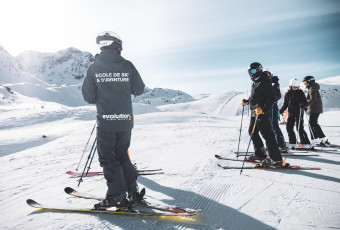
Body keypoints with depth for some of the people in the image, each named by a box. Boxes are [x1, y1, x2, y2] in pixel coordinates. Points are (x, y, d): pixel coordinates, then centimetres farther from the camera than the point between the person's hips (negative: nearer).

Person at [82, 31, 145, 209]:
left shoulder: (94, 68, -4)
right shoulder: (127, 66, -2)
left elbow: (88, 96, -1)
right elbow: (139, 89, 6)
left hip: (105, 121, -2)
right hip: (126, 120, 3)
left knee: (107, 158, 8)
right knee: (122, 155, 18)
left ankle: (117, 196, 8)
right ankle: (132, 190, 20)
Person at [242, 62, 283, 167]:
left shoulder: (264, 82, -11)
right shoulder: (255, 83, 18)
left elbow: (270, 98, -19)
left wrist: (264, 109, -30)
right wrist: (246, 101, 23)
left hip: (262, 112, -10)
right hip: (254, 112, 10)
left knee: (267, 134, -11)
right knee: (252, 132, 16)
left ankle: (276, 159, -8)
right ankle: (260, 154, 28)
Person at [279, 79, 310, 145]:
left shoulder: (300, 93, -1)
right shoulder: (287, 94, 8)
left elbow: (305, 102, -3)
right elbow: (285, 104, 14)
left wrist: (302, 105, -25)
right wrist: (281, 110, 1)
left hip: (299, 113, -4)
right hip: (291, 113, 4)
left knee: (299, 128, -10)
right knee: (289, 127, 3)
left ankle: (305, 142, 2)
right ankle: (292, 142, 15)